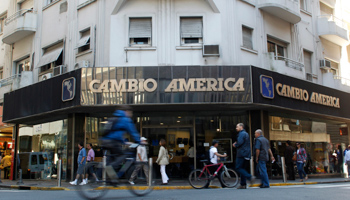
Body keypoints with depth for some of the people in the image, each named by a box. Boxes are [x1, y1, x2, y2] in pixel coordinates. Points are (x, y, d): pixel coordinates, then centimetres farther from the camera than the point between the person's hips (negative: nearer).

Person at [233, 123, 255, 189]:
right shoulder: (246, 134, 22)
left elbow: (240, 143, -21)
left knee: (238, 168, -8)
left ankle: (250, 177, -19)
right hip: (247, 154, 10)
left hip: (242, 154, -10)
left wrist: (235, 145, 0)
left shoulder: (242, 133, -9)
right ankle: (243, 184, 9)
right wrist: (236, 144, 14)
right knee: (242, 168, 11)